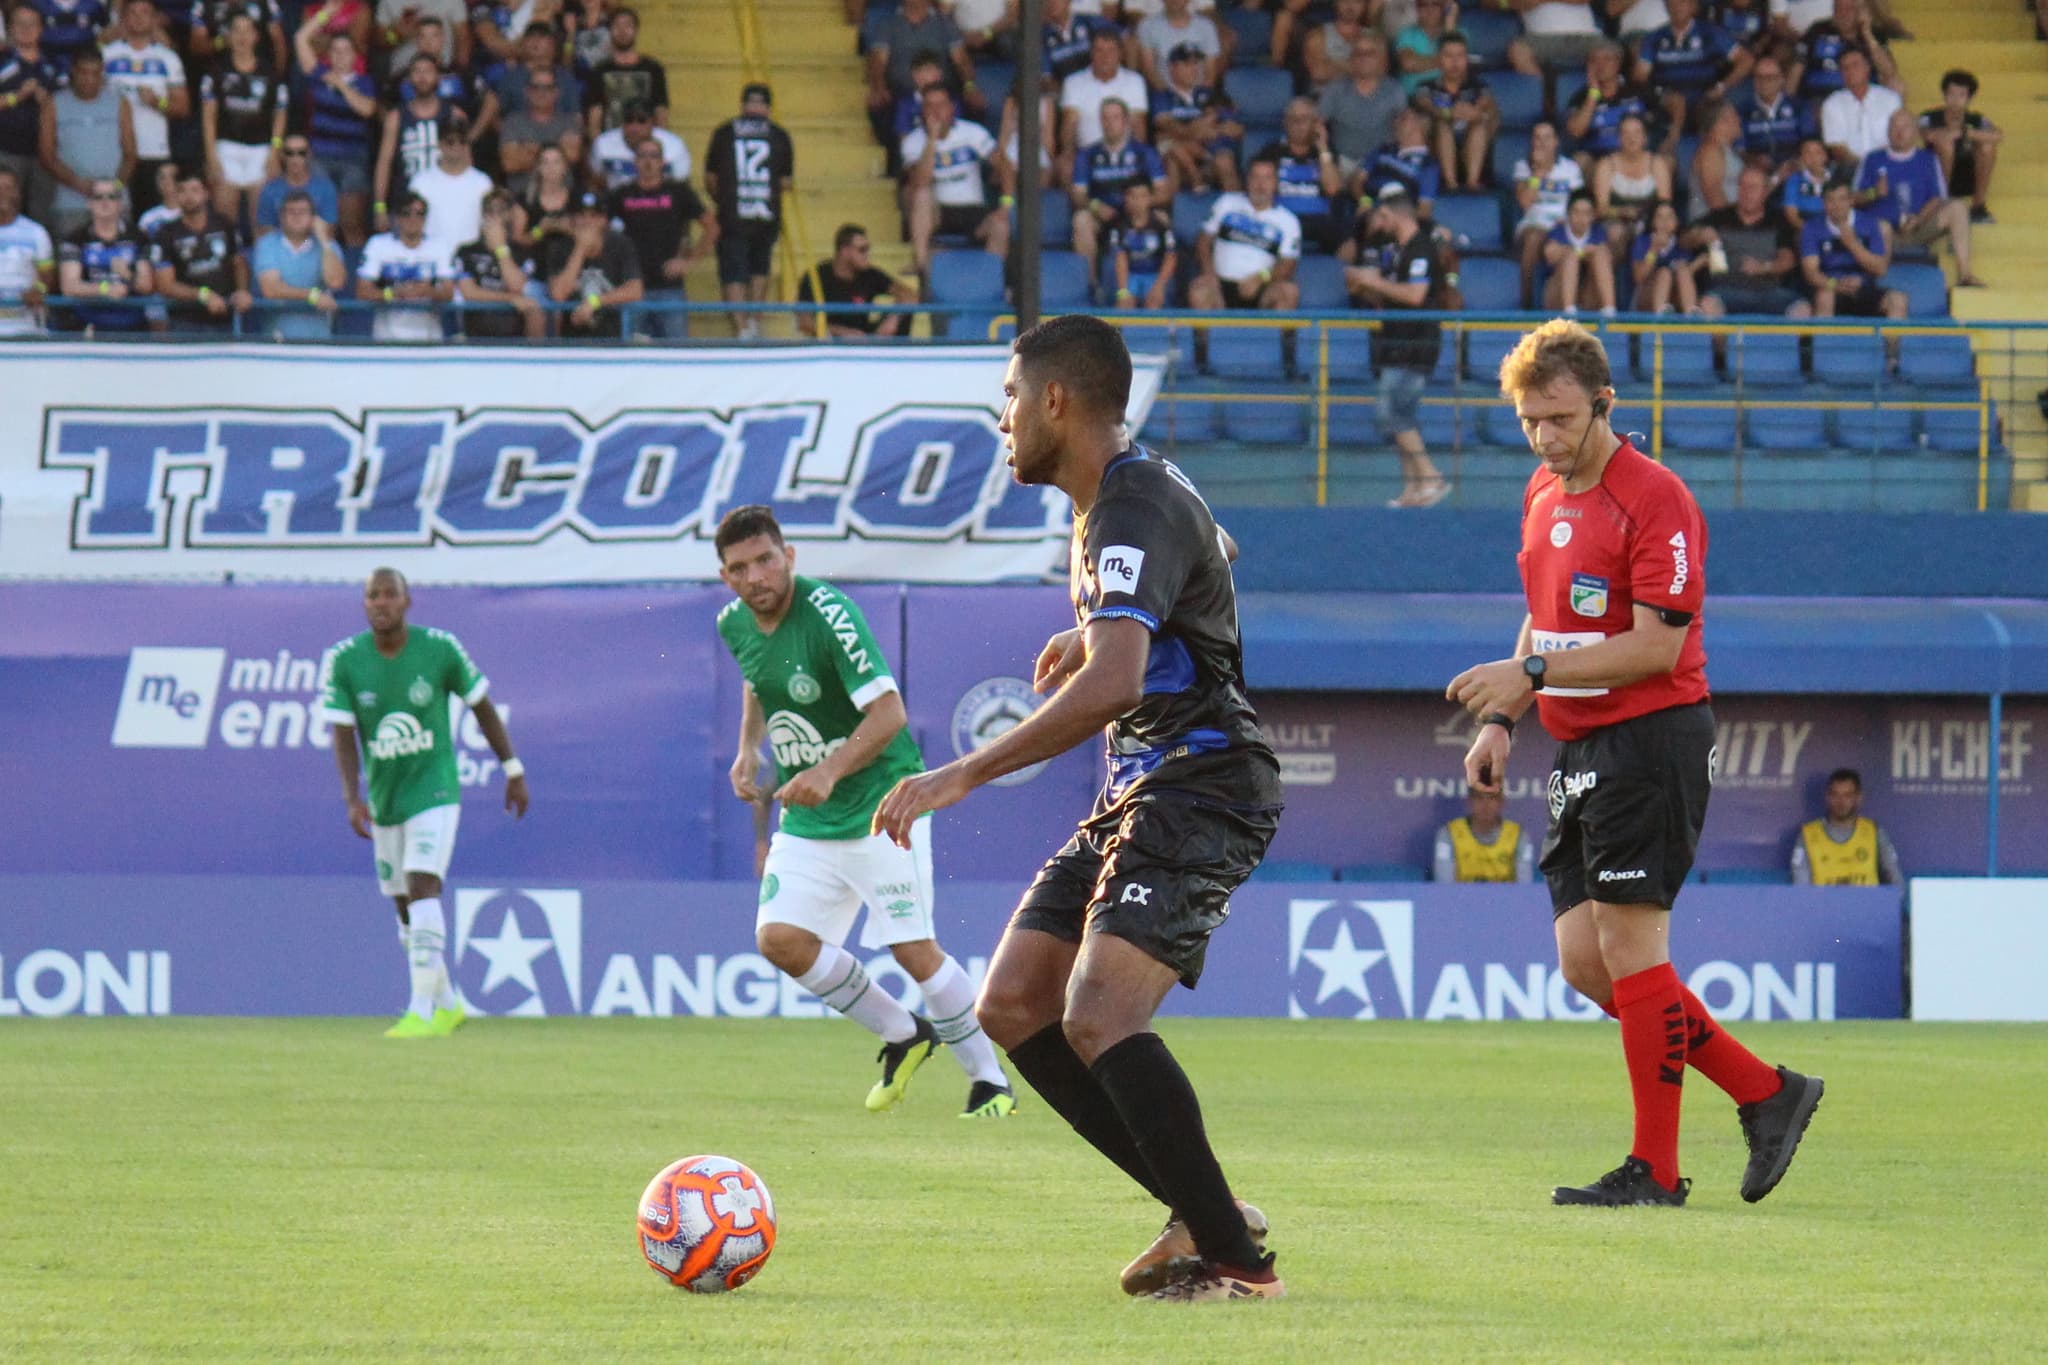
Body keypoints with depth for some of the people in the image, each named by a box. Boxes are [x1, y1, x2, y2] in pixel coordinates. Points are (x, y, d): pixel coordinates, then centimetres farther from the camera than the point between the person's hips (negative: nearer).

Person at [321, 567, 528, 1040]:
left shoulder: (440, 649, -10)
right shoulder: (343, 660, -7)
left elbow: (482, 706, 2)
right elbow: (343, 735, -10)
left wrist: (513, 770, 6)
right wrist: (353, 799, -23)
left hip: (435, 791, -4)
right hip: (384, 801, 4)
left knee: (423, 888, -20)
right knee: (406, 908, 11)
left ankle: (422, 1012, -25)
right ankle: (447, 1005, 28)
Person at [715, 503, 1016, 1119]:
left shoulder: (827, 613, -21)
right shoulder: (734, 624, 2)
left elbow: (888, 712, -24)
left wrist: (829, 772, -36)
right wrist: (748, 748, 13)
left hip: (879, 805, -7)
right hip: (805, 821, 7)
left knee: (914, 949, -8)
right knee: (780, 939, -7)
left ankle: (989, 1081, 8)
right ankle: (902, 1035, 13)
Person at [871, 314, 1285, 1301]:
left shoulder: (1138, 510, -19)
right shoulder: (1115, 499, 14)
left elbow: (1112, 684, -34)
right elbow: (1210, 554, 39)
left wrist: (963, 776, -34)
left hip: (1201, 786, -11)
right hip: (1136, 796, 11)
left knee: (1097, 1018, -25)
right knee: (1012, 1005, 3)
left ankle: (1237, 1258, -18)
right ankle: (1201, 1211, 6)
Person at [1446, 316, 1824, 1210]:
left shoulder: (1654, 499, -13)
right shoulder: (1543, 495, 14)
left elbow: (1657, 643, -19)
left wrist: (1531, 674, -20)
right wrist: (1502, 720, 16)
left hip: (1651, 737, -9)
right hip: (1579, 750, 9)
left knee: (1629, 948, -9)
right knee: (1584, 962, 4)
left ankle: (1654, 1170, -3)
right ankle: (1765, 1093, 13)